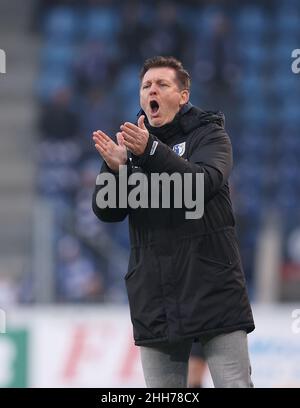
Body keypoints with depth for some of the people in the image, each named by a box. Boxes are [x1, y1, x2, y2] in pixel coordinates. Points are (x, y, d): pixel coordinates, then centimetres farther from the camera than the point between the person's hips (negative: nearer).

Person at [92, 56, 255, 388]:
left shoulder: (209, 134, 3)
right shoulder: (130, 143, 12)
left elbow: (205, 182, -19)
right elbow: (107, 211, 2)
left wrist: (151, 150, -32)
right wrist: (115, 167, -18)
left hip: (213, 292, -3)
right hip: (155, 303, 3)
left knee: (234, 385, -5)